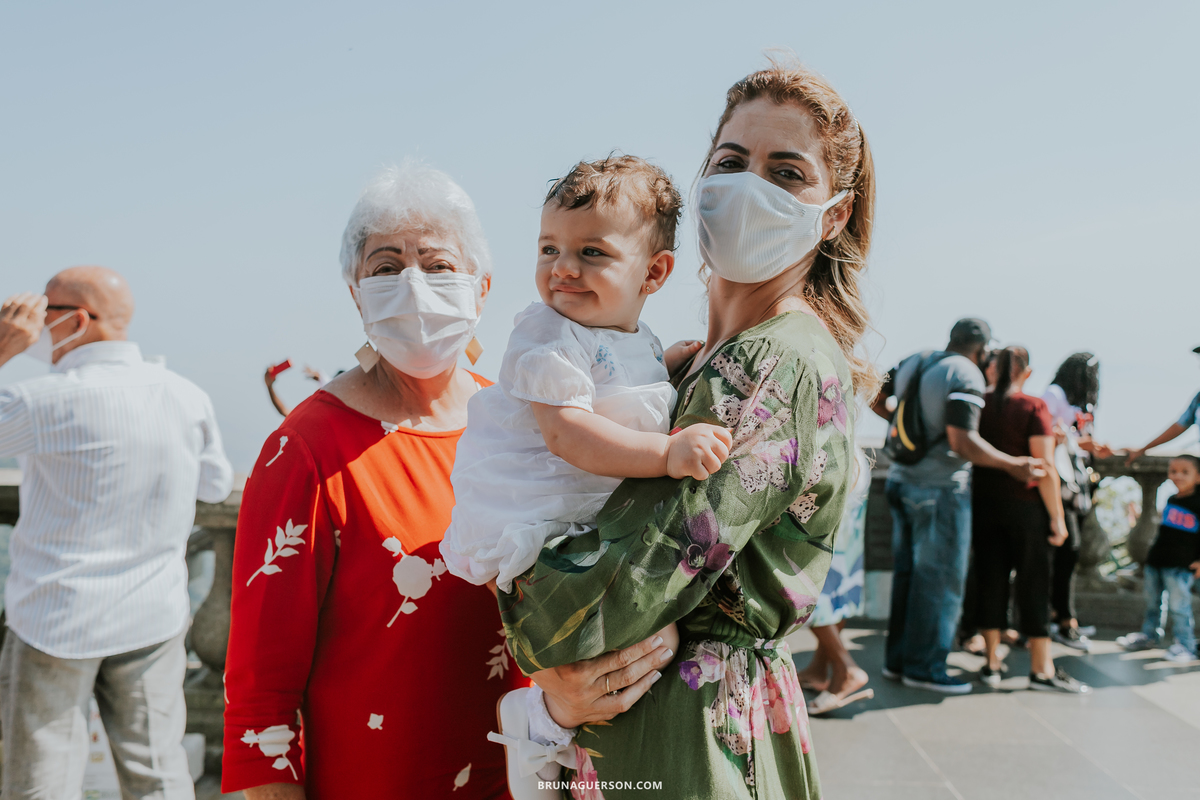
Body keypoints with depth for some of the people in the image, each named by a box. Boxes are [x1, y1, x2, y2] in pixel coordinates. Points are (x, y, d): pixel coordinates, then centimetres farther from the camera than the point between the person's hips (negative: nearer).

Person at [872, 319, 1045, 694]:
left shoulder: (912, 363, 8)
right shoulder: (966, 375, -14)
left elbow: (874, 399, 14)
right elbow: (963, 441, -22)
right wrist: (1012, 464, -13)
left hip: (900, 480, 8)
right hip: (942, 487, -8)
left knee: (907, 571, 14)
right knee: (939, 578, 2)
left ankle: (897, 659, 21)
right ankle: (925, 667, 9)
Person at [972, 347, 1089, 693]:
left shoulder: (979, 404, 1)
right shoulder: (1033, 407, -10)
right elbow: (1045, 467, -15)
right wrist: (1057, 517, -9)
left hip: (984, 504, 4)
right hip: (1025, 507, -3)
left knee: (990, 581, 9)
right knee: (1033, 583, 5)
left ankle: (992, 664, 15)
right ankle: (1042, 669, 11)